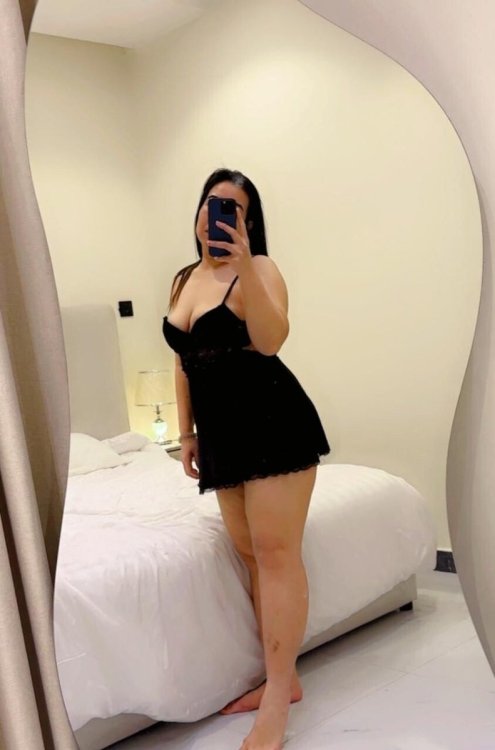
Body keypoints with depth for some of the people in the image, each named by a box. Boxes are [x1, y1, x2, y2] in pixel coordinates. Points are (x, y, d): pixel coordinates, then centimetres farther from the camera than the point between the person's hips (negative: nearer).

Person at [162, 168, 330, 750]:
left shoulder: (259, 269, -6)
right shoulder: (183, 280, 14)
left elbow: (270, 341, -23)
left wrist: (245, 266, -30)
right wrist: (187, 433, 16)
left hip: (273, 421, -7)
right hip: (222, 432, 7)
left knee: (276, 552, -6)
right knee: (249, 553, 10)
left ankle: (277, 700, 3)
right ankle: (281, 677, 22)